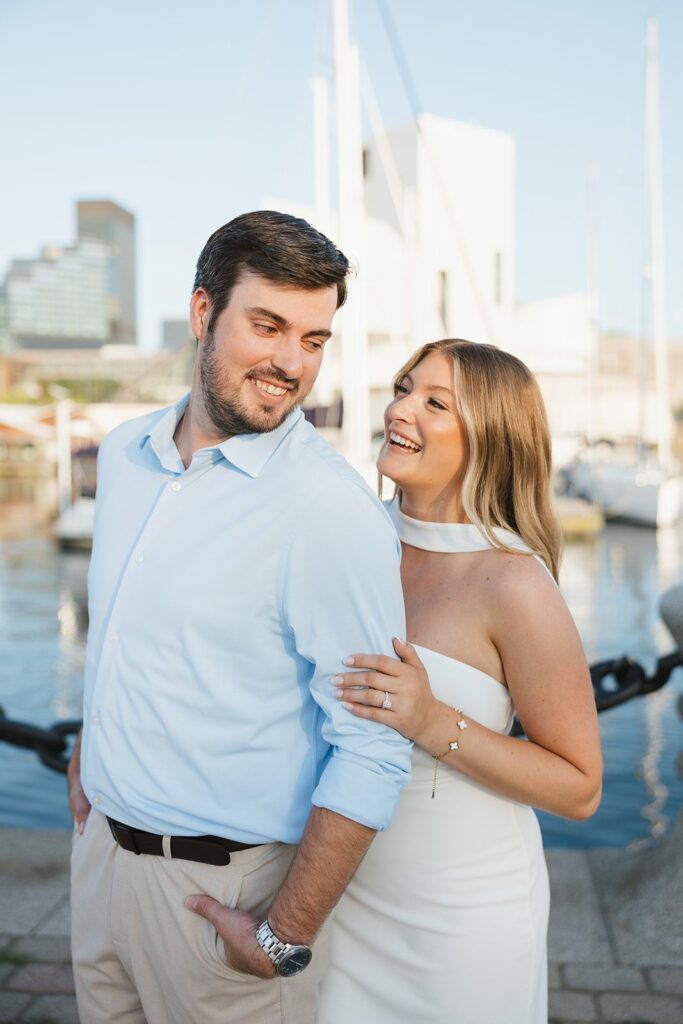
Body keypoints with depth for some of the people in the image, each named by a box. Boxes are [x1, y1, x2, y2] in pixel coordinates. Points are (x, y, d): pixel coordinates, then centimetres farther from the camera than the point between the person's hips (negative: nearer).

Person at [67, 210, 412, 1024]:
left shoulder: (333, 511, -21)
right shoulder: (123, 453, 1)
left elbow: (373, 752, -21)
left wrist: (286, 940, -18)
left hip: (219, 883, -6)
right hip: (99, 842, 6)